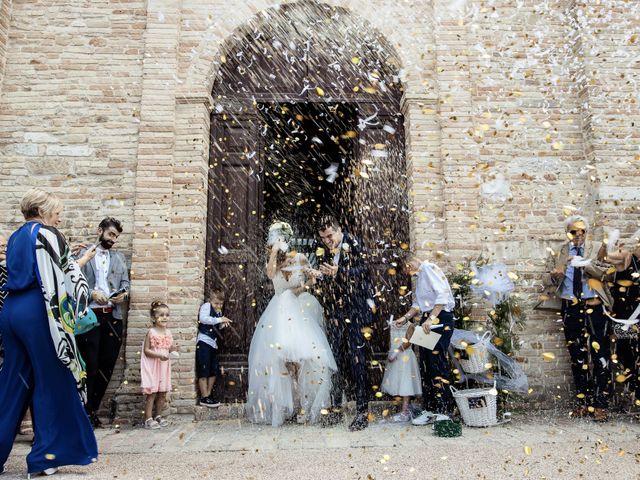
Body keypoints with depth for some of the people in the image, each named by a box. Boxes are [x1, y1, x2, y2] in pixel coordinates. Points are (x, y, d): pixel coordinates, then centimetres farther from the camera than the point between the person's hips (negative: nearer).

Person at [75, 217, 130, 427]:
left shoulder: (119, 257, 18)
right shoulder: (82, 253, 4)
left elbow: (125, 282, 14)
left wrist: (124, 294, -7)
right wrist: (91, 293, -17)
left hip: (113, 317, 5)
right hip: (89, 316, -5)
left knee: (106, 366, 7)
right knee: (90, 366, -3)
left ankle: (93, 410, 21)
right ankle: (85, 413, 10)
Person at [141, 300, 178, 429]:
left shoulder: (168, 332, 6)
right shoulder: (151, 332, -11)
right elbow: (146, 350, -13)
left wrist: (172, 349, -6)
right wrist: (159, 355, -24)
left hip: (164, 366, 6)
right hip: (152, 366, -6)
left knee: (163, 392, 11)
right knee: (152, 393, -3)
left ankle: (158, 416, 23)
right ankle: (148, 419, 4)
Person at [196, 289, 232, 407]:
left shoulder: (219, 312, 17)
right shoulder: (206, 306, -6)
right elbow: (203, 318, -25)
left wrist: (223, 325, 3)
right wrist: (219, 319, -24)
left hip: (213, 343, 8)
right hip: (203, 342, -8)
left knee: (214, 372, 11)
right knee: (204, 372, -5)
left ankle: (208, 395, 22)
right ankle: (204, 398, 0)